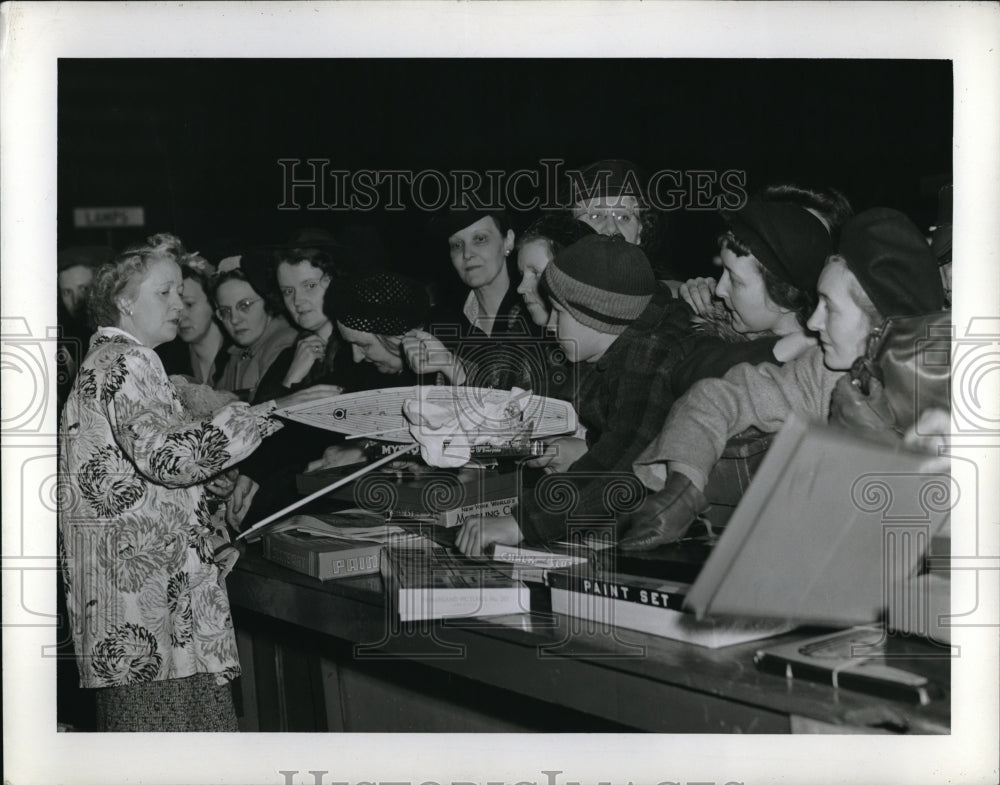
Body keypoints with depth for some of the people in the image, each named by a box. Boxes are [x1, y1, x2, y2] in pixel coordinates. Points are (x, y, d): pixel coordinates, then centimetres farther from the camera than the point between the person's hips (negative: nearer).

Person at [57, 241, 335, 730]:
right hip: (140, 563, -10)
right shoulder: (124, 363, -12)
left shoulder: (112, 360, 21)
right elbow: (166, 453, -26)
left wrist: (217, 486, 16)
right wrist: (264, 414, -24)